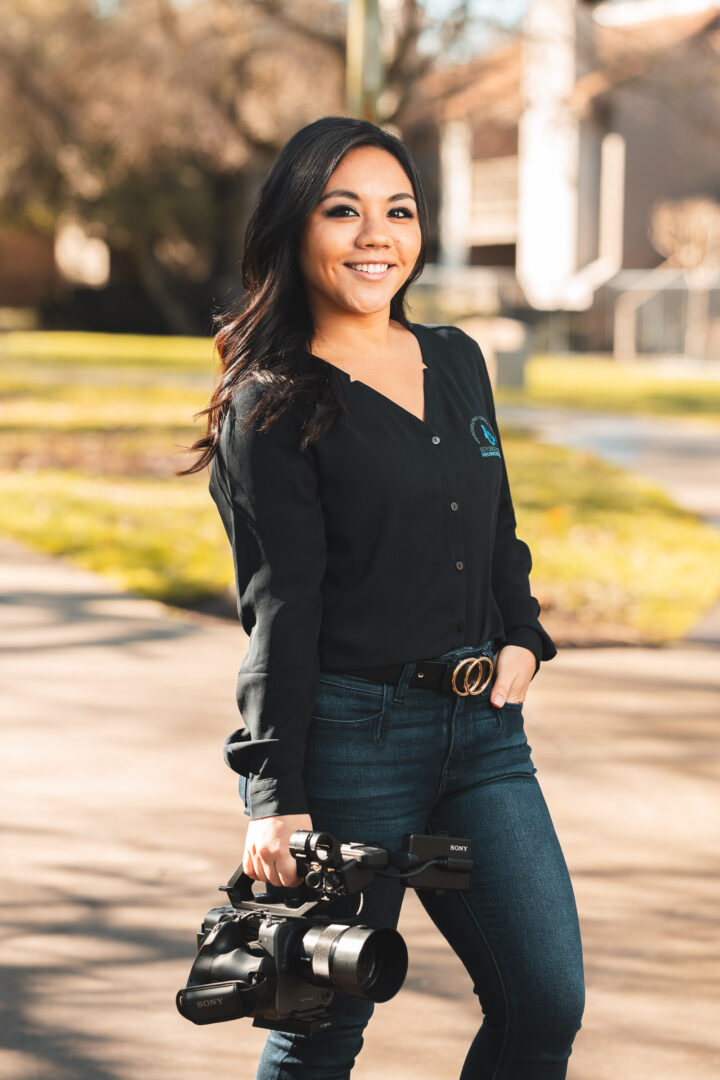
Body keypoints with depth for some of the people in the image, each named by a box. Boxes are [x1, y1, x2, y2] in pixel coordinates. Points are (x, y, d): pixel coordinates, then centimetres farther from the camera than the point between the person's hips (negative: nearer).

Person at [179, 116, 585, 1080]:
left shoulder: (458, 361, 12)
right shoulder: (275, 404, -6)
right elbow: (281, 607, -11)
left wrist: (523, 637, 5)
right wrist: (274, 796, -16)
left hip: (484, 724, 6)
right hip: (348, 734, -6)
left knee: (548, 1001, 1)